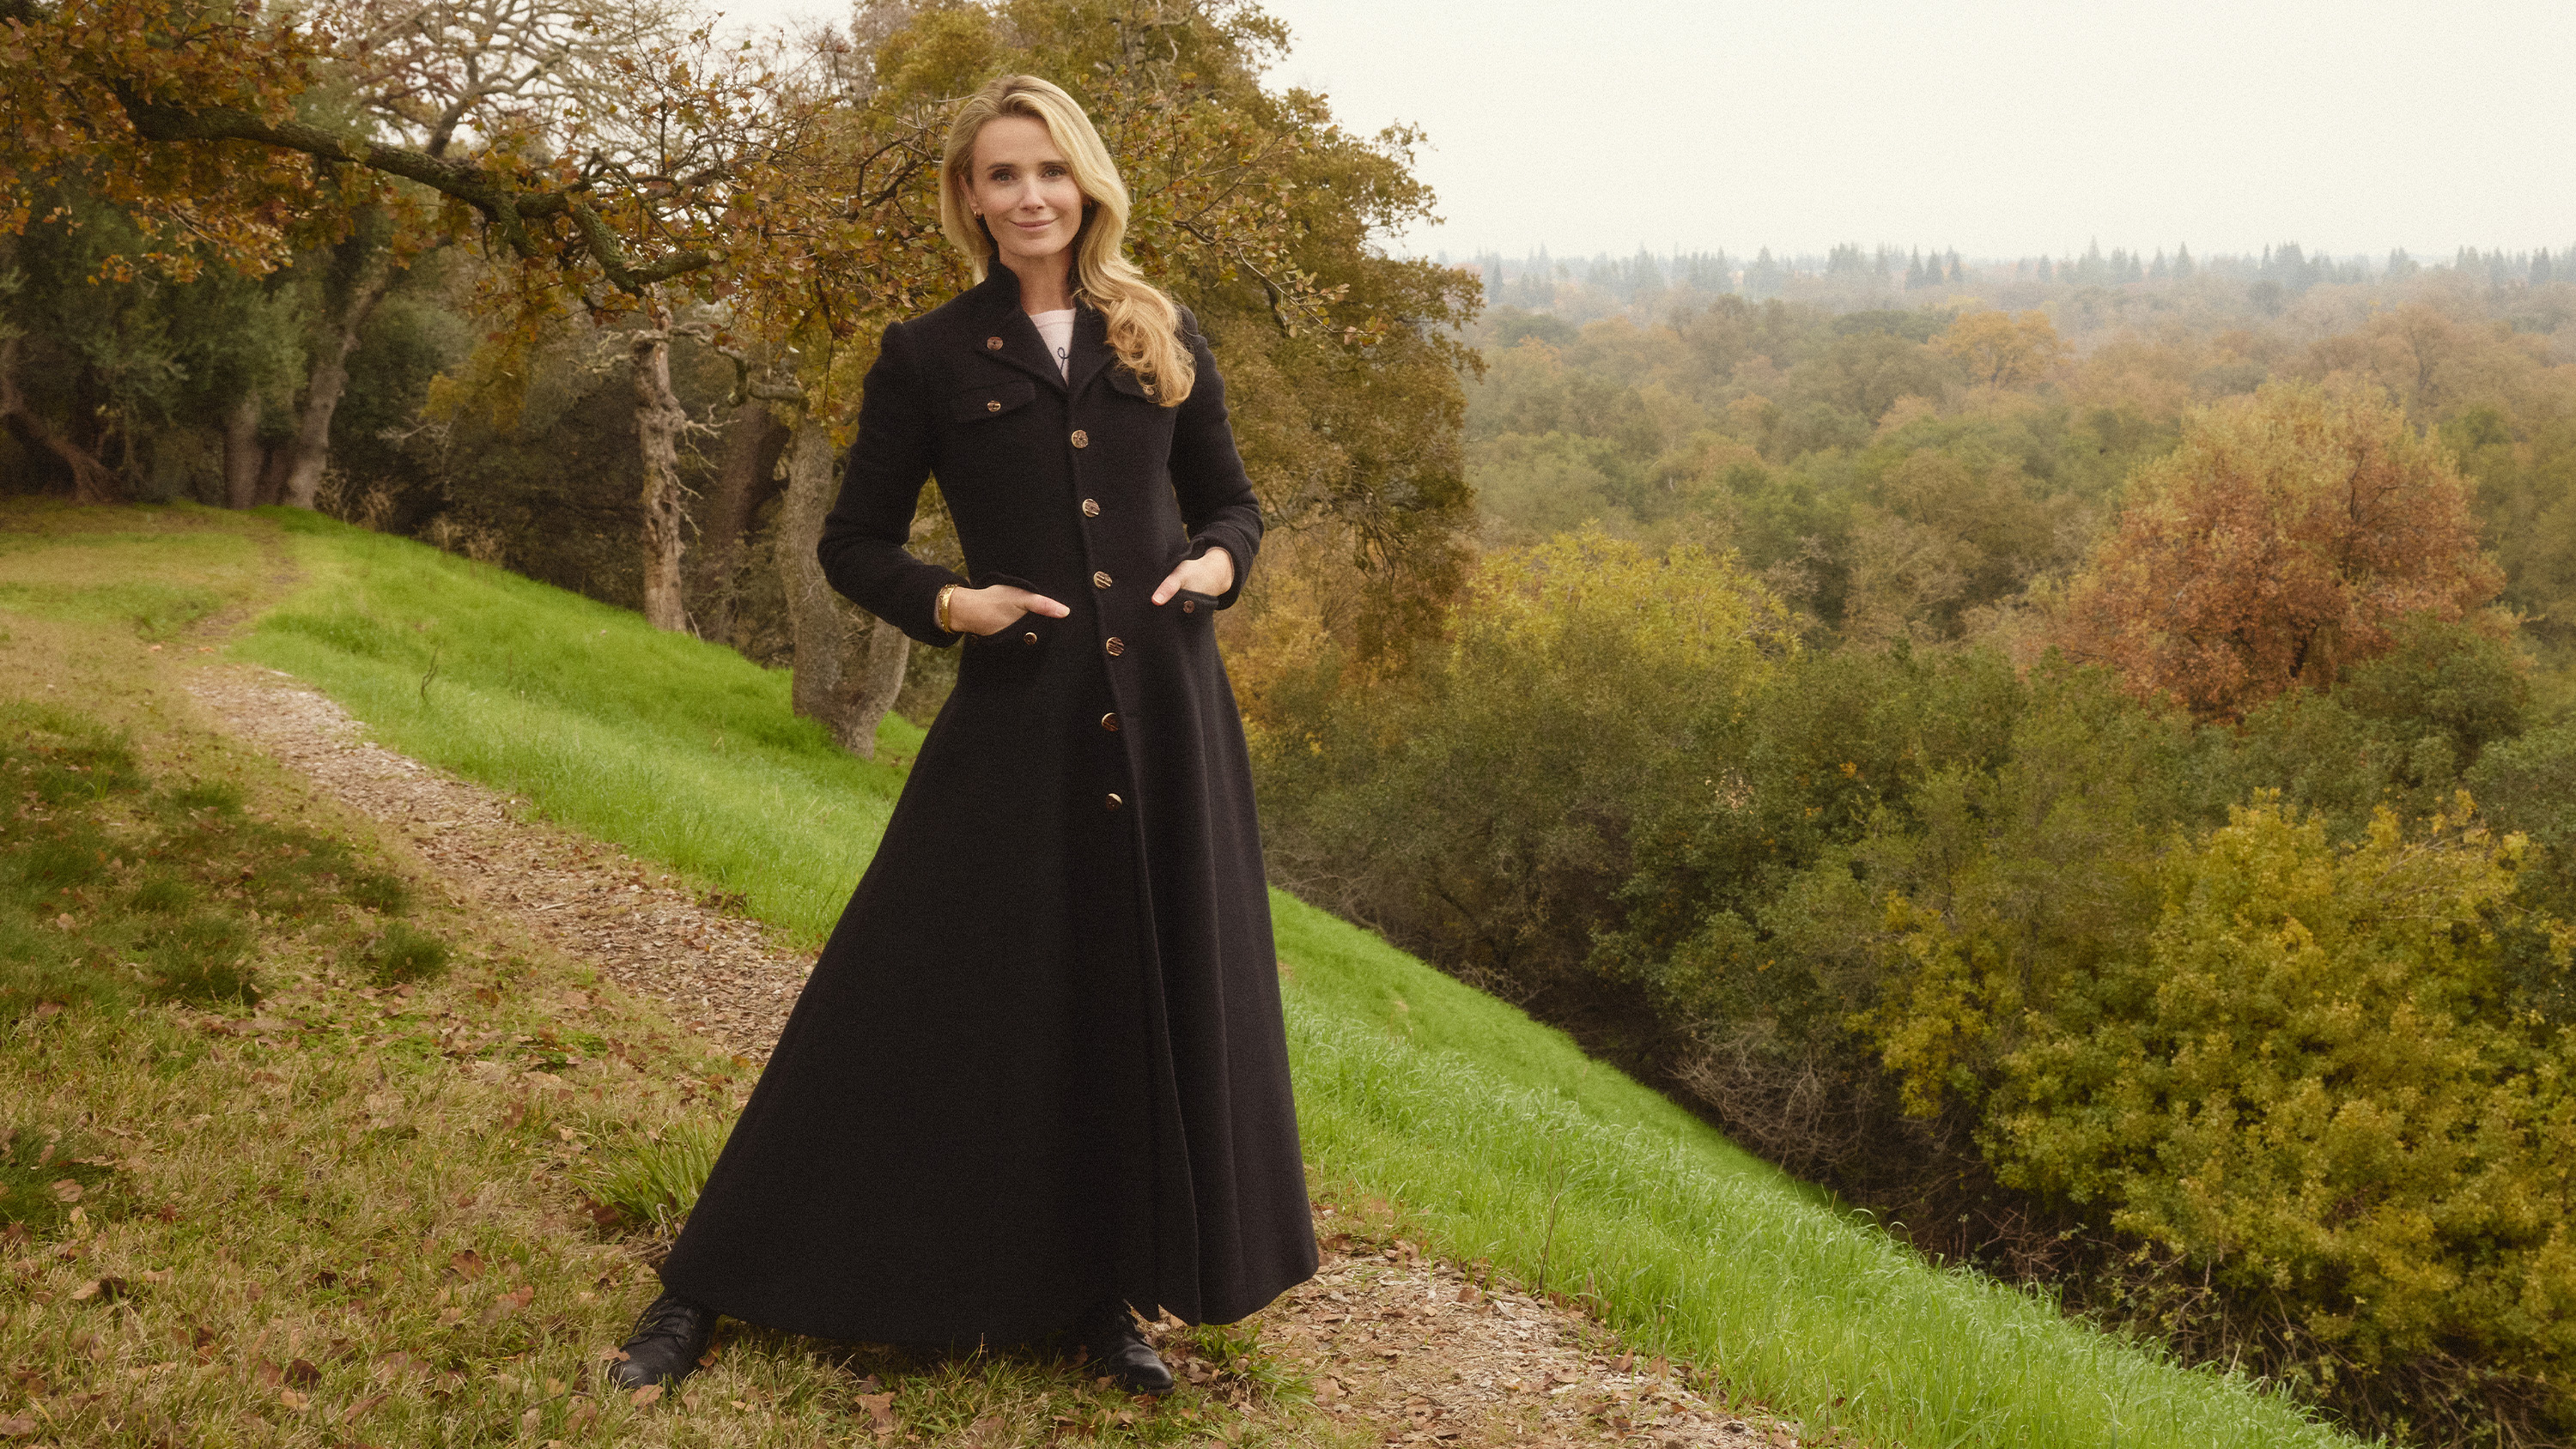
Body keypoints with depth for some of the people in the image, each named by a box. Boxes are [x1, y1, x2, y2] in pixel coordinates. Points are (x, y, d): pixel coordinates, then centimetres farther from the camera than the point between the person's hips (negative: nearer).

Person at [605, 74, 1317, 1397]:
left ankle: (1106, 1297, 24)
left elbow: (1230, 498, 18)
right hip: (1015, 718, -2)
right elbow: (853, 543, 7)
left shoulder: (1163, 341, 10)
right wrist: (947, 603, -10)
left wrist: (1216, 560, -4)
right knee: (915, 1002, -1)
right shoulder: (928, 359, 4)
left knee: (1144, 1002, 6)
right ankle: (706, 1288, 12)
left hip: (1165, 707, 3)